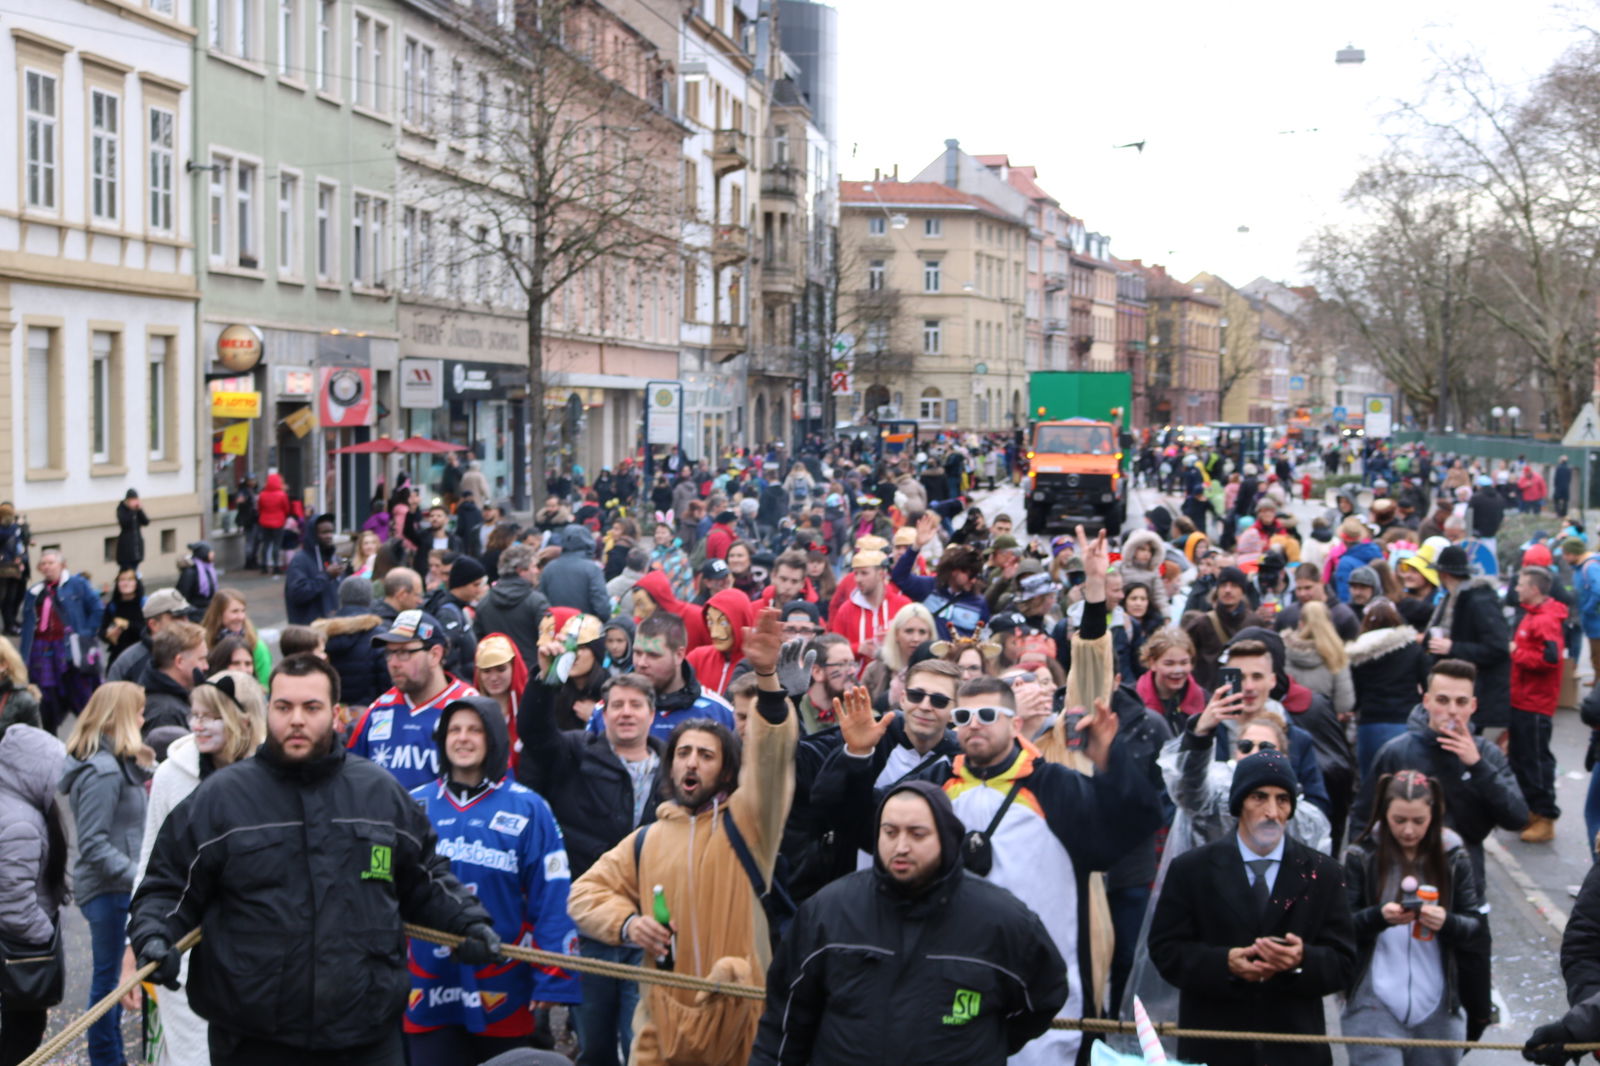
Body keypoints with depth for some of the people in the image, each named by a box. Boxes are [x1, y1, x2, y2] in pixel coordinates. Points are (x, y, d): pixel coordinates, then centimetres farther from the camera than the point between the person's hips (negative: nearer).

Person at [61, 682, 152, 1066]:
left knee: (111, 977, 17)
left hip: (117, 888, 10)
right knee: (110, 977, 1)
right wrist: (139, 876, -26)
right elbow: (94, 845, -22)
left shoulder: (118, 764, 13)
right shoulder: (102, 771, -19)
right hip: (108, 889, -10)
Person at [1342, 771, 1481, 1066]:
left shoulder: (1452, 858, 4)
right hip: (1376, 1005, -3)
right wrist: (1379, 916, -23)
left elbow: (1473, 925, 3)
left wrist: (1447, 922, -19)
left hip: (1436, 1006, 3)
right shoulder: (1361, 856, -2)